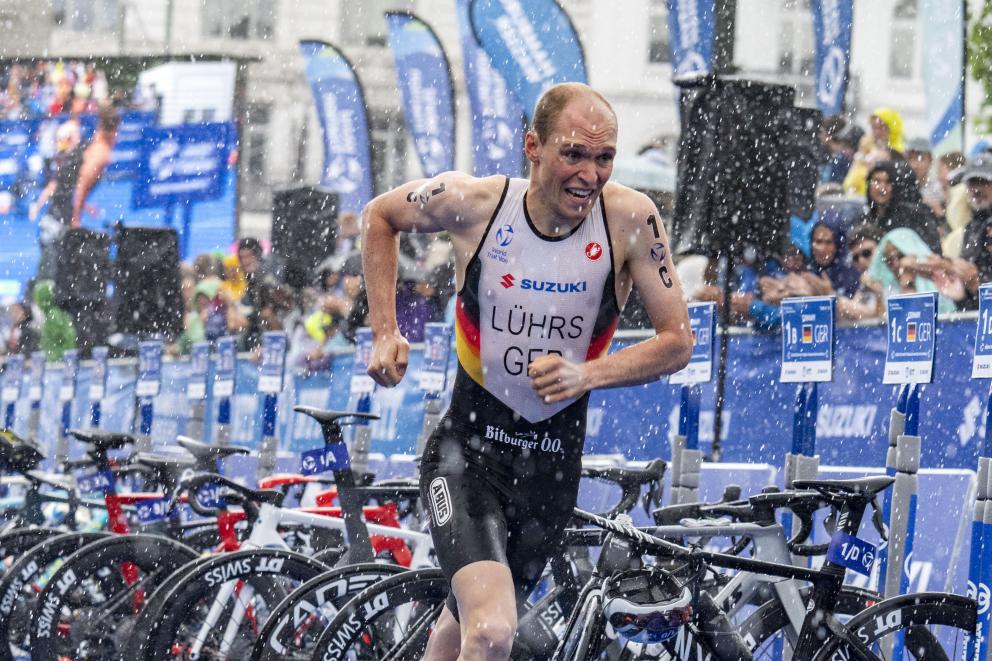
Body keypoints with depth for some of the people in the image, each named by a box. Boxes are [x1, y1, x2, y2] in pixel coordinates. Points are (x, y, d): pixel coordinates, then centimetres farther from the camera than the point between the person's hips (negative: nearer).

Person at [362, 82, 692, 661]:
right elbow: (381, 216, 7)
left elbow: (678, 343, -9)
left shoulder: (630, 219, -14)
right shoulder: (474, 203, -15)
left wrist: (587, 375, -25)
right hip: (468, 445, -2)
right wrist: (385, 334, -1)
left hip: (554, 460, 2)